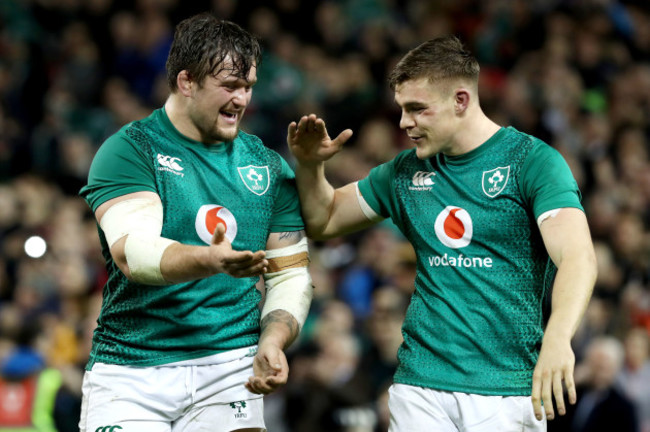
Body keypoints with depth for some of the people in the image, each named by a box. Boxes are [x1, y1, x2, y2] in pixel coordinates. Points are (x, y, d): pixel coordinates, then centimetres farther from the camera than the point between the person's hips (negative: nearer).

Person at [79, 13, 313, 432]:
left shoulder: (268, 167, 12)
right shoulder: (129, 151, -4)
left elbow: (291, 274, 14)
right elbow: (132, 252, -19)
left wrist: (273, 342, -5)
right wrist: (210, 261, -37)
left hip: (229, 369, 3)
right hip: (128, 376, -3)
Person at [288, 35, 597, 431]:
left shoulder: (532, 161, -5)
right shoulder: (406, 172, 13)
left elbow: (578, 258, -18)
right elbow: (323, 221, 25)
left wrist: (557, 339, -37)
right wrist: (310, 164, 4)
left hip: (507, 389, -4)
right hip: (420, 385, 4)